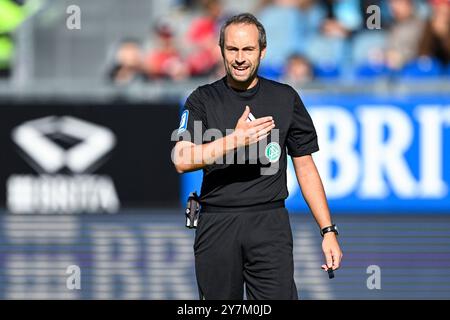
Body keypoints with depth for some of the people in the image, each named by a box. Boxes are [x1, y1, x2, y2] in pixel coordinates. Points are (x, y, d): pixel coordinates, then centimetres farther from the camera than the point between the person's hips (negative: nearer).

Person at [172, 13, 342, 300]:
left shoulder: (285, 98, 9)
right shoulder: (203, 99, 5)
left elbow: (305, 167, 11)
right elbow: (181, 160, -10)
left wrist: (328, 232, 4)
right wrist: (235, 140, -24)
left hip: (270, 223, 0)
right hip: (216, 225, 0)